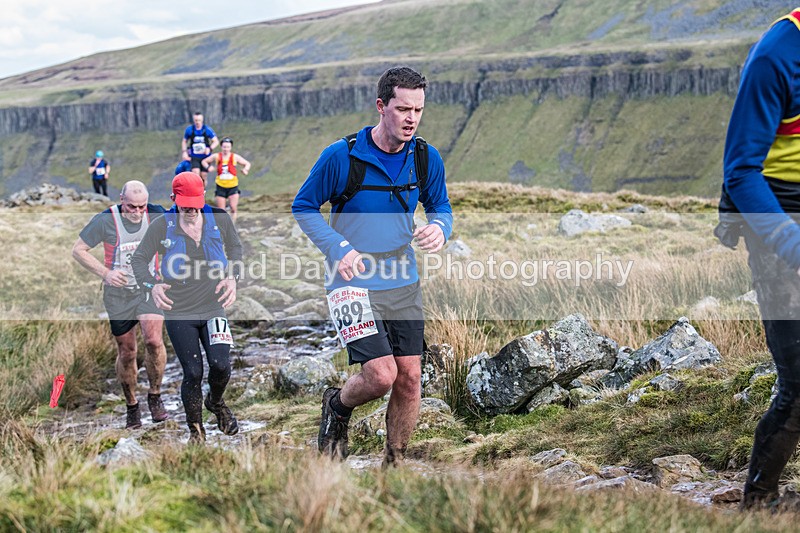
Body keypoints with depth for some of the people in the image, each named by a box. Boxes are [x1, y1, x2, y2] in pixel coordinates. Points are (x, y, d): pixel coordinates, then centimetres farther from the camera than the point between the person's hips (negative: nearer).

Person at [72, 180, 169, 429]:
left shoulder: (156, 215, -7)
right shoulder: (105, 220, -14)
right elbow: (78, 250, -7)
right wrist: (105, 273, -19)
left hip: (149, 289, 1)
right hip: (118, 294, -1)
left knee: (153, 339, -21)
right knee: (126, 352, 5)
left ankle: (155, 396, 0)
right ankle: (132, 407, 24)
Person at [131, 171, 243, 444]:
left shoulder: (219, 219, -1)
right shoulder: (162, 226, -6)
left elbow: (235, 247, 16)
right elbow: (139, 259, 1)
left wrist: (232, 277, 0)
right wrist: (152, 285, -16)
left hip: (214, 309, 1)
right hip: (178, 312, -1)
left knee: (221, 365, -11)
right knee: (193, 373, -2)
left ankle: (216, 402, 25)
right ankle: (195, 429, 20)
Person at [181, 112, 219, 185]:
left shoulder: (207, 129, -7)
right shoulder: (189, 129, -3)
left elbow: (216, 141, -2)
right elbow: (184, 141, 12)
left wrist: (210, 148, -21)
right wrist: (184, 152, -2)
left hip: (205, 156, 0)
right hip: (194, 157, 0)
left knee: (203, 176, 3)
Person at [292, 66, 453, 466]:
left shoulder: (427, 158, -1)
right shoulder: (341, 156, -13)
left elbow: (440, 207, 14)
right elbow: (303, 207, -2)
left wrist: (439, 228, -11)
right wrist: (338, 248, -15)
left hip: (403, 282, 4)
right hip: (353, 281, -4)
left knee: (408, 379, 2)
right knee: (381, 375, -15)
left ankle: (394, 464, 21)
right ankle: (337, 408, 19)